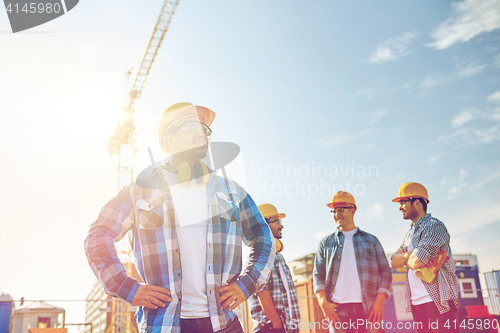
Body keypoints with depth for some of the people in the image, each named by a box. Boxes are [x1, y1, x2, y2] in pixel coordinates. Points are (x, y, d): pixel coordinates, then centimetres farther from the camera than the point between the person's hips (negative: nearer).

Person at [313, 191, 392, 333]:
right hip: (338, 308, 0)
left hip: (370, 307, 0)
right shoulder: (326, 243, 15)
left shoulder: (371, 240, 15)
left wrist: (380, 300, -5)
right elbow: (318, 275, 10)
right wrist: (323, 301, -6)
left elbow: (385, 271, 10)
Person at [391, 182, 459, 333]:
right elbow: (394, 262, 10)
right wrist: (409, 254, -8)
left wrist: (405, 258, 3)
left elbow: (417, 262, -19)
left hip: (437, 301, -8)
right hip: (416, 302, 8)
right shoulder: (410, 233, 19)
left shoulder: (434, 226, -9)